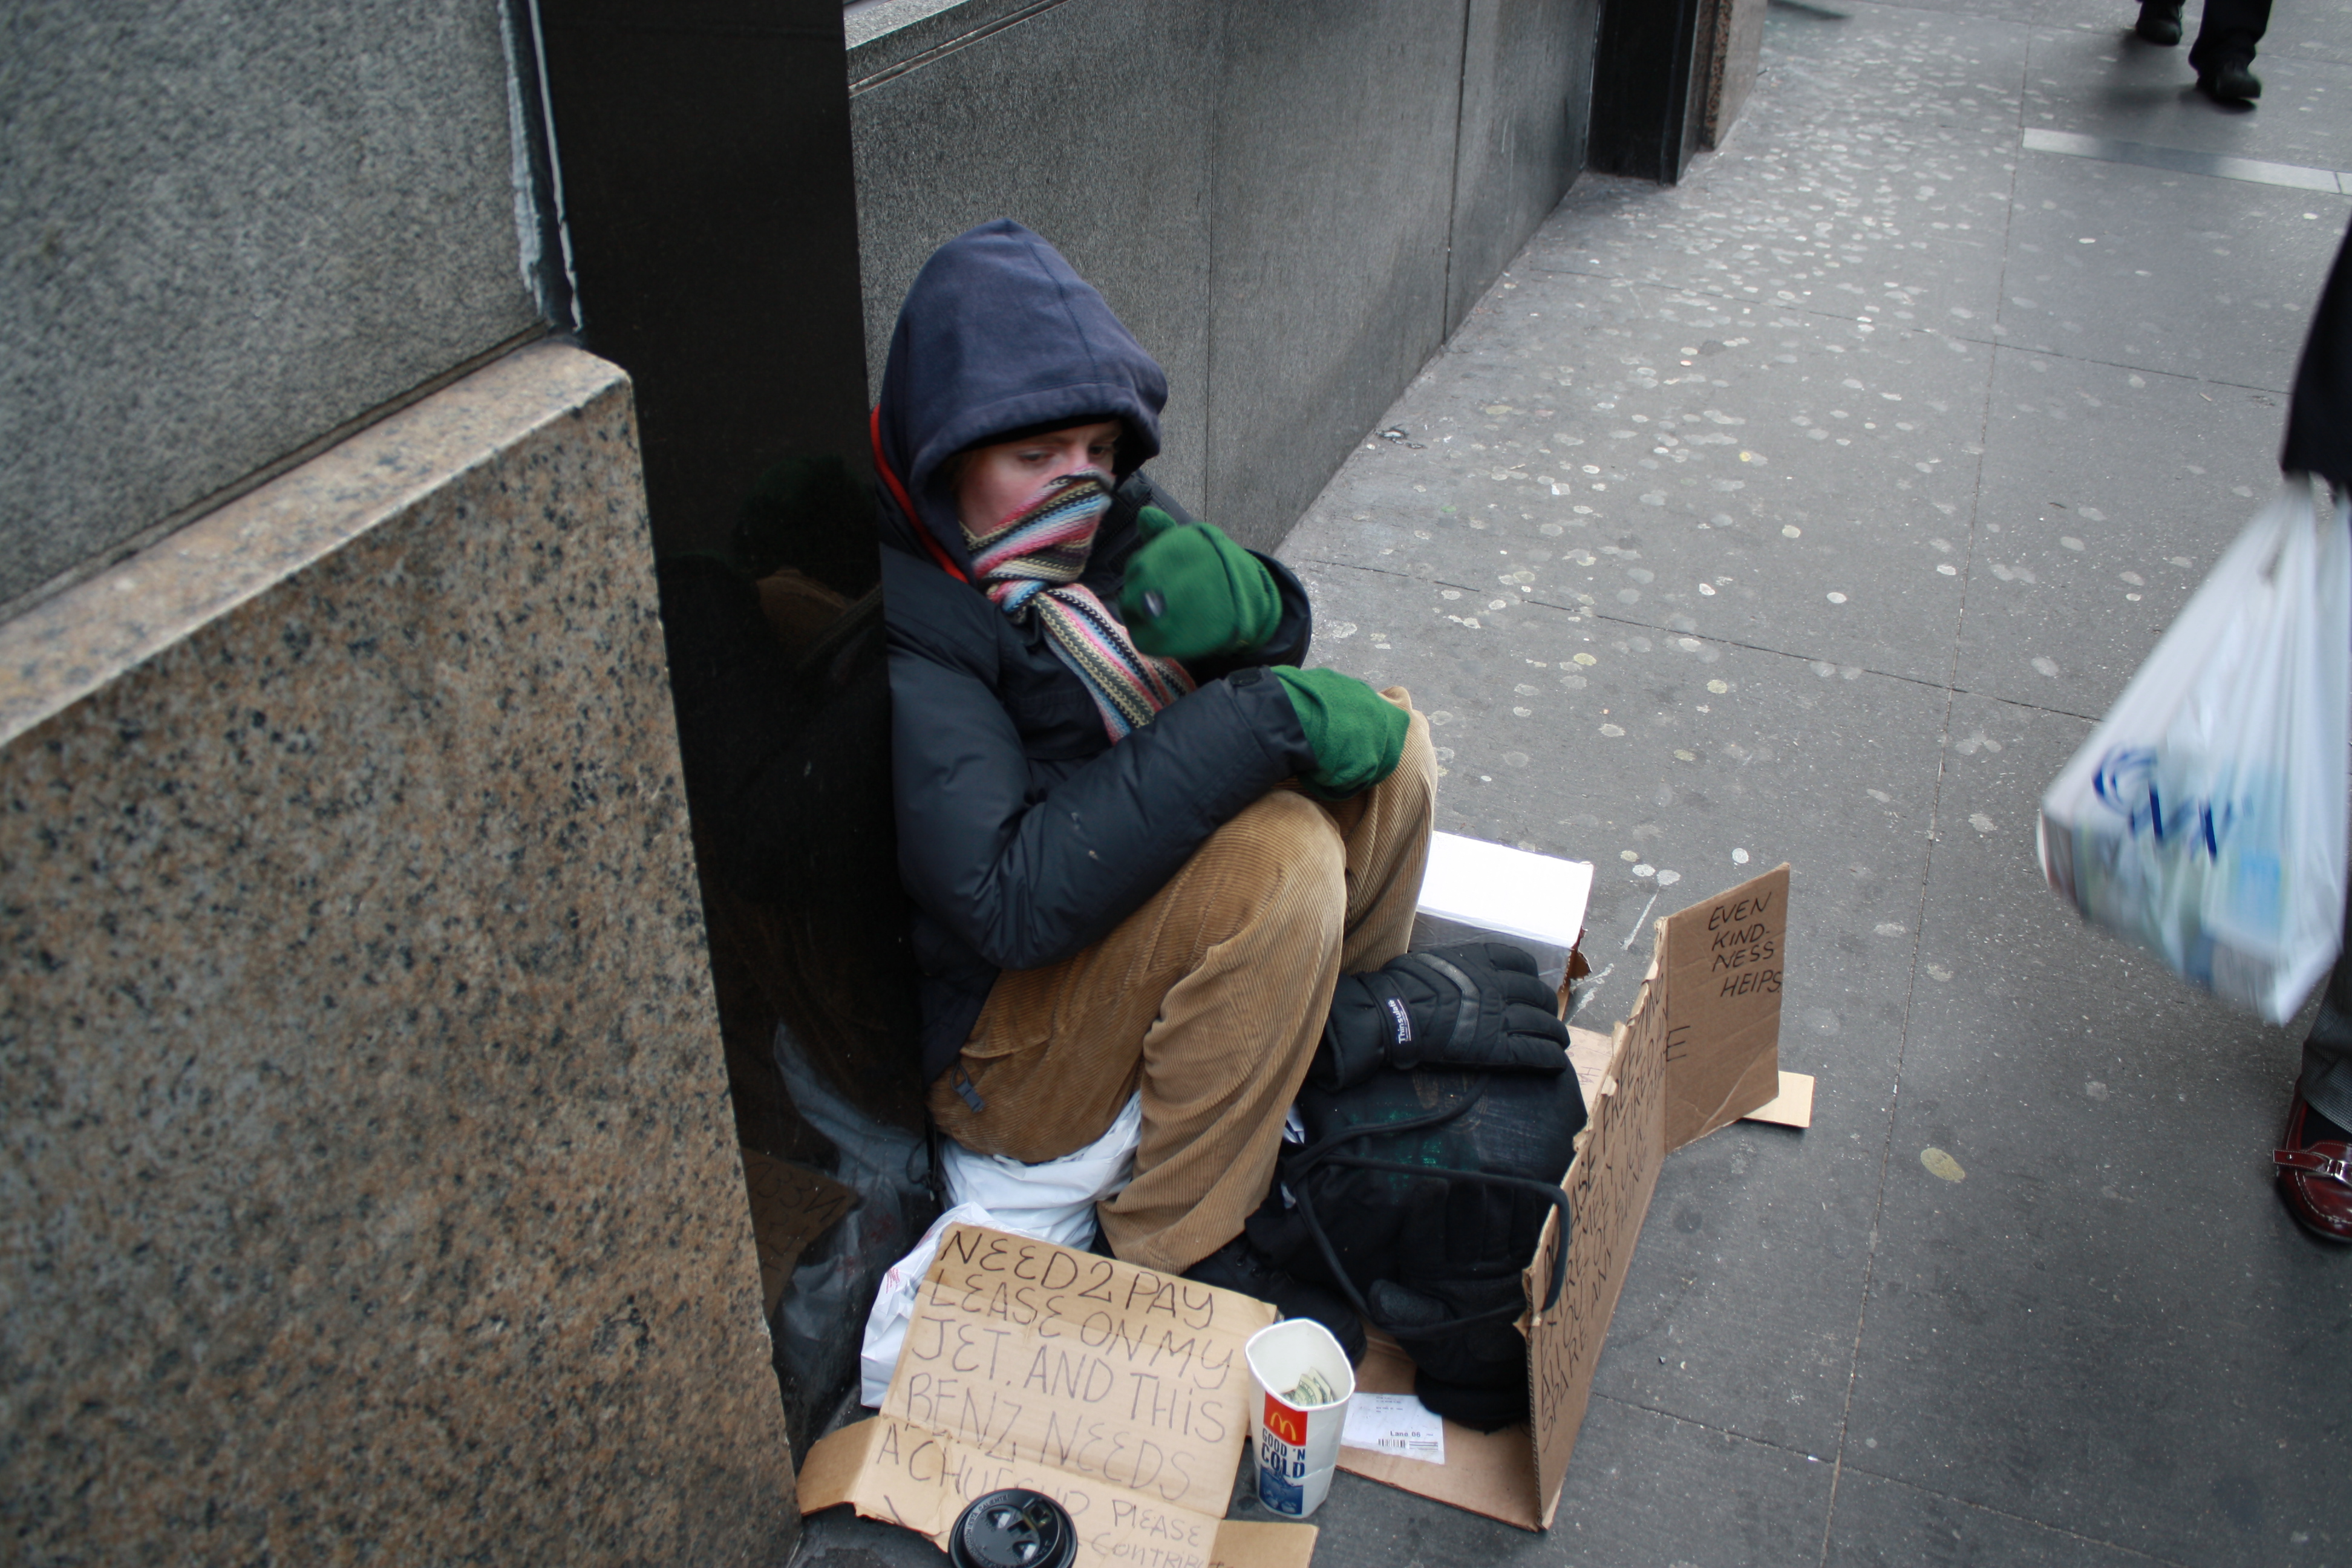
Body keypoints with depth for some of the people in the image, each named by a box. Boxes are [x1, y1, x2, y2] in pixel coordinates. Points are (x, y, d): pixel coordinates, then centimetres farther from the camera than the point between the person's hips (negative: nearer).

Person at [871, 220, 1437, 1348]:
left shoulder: (1094, 512, -4)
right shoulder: (894, 622, -28)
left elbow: (1278, 646, 4)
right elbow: (1009, 900, -36)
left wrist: (1239, 597, -22)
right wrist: (1257, 723, -34)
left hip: (1132, 902, 8)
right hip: (991, 1053, -8)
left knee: (1385, 739, -4)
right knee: (1277, 854, -30)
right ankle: (1175, 1250, -14)